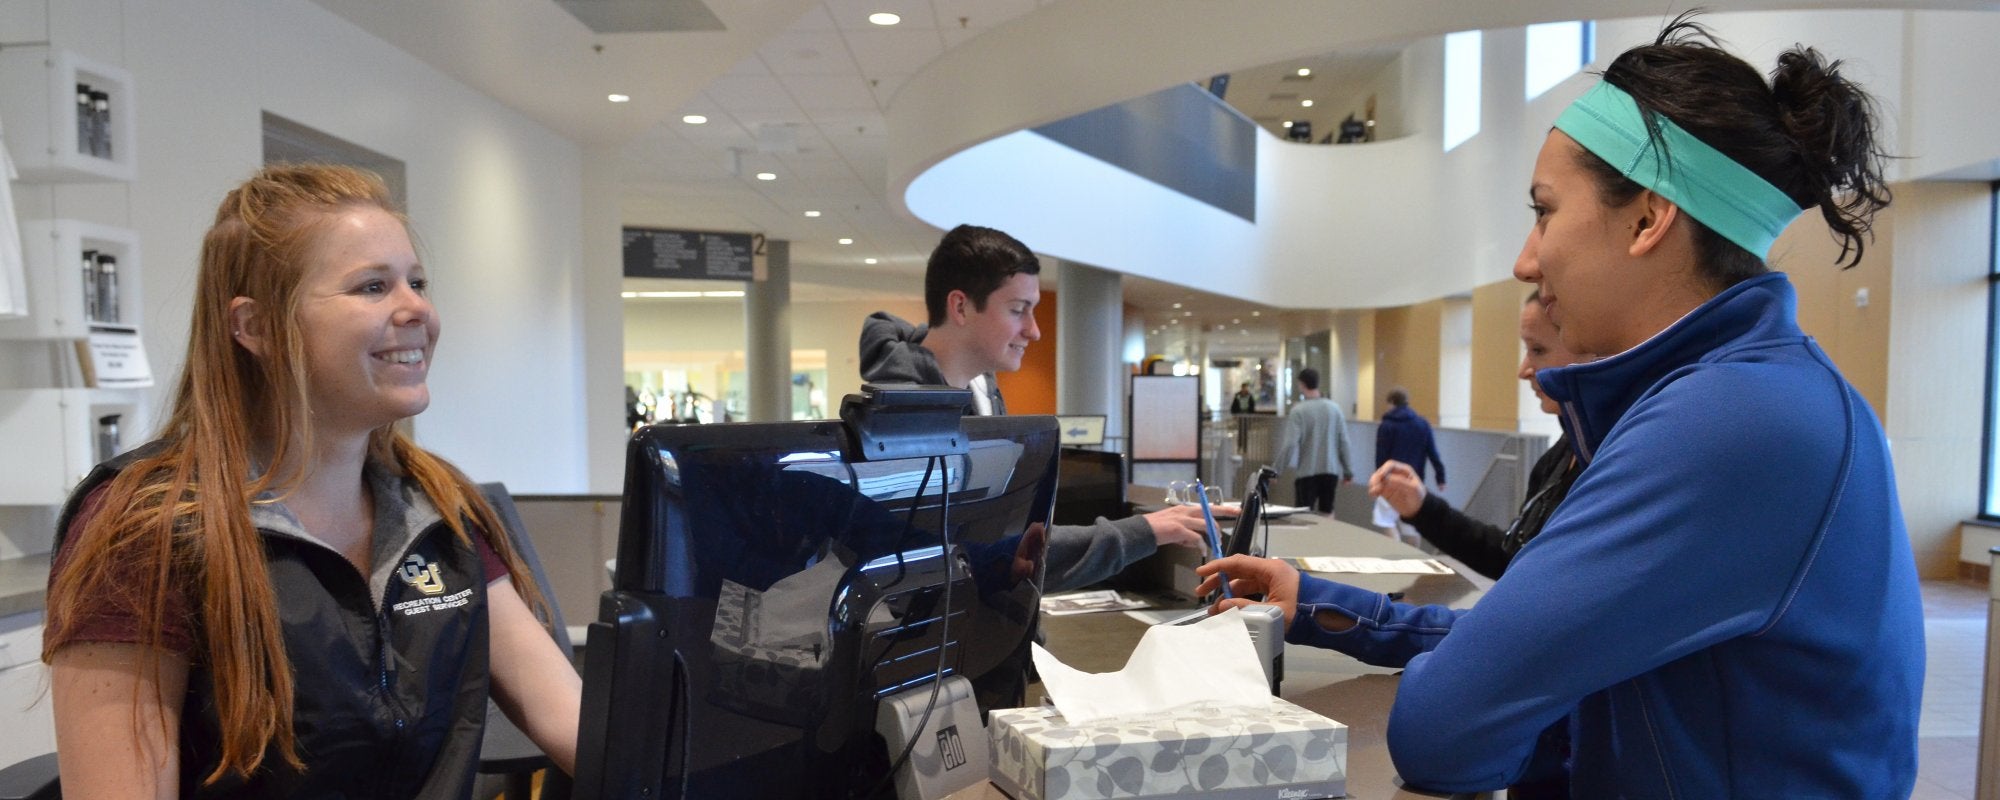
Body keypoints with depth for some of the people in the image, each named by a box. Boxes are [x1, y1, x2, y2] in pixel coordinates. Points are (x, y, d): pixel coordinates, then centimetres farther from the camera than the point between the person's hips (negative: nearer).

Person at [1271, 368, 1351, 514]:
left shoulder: (1298, 410, -11)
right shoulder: (1334, 408, 2)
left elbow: (1290, 444, -16)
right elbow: (1343, 441, 4)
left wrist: (1277, 468, -7)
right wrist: (1348, 471, 12)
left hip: (1306, 473, -4)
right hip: (1331, 471, 4)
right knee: (1327, 513, 15)